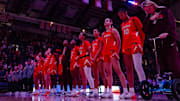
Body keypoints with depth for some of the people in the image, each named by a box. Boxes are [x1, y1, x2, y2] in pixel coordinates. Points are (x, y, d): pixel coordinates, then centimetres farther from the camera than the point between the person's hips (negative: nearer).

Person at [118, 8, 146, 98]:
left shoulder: (134, 19, 5)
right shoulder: (122, 25, 24)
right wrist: (123, 48, 16)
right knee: (128, 69, 1)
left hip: (135, 45, -7)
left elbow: (142, 31, 0)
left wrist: (141, 44, -8)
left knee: (137, 66, -17)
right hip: (126, 47, 7)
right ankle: (131, 91, 3)